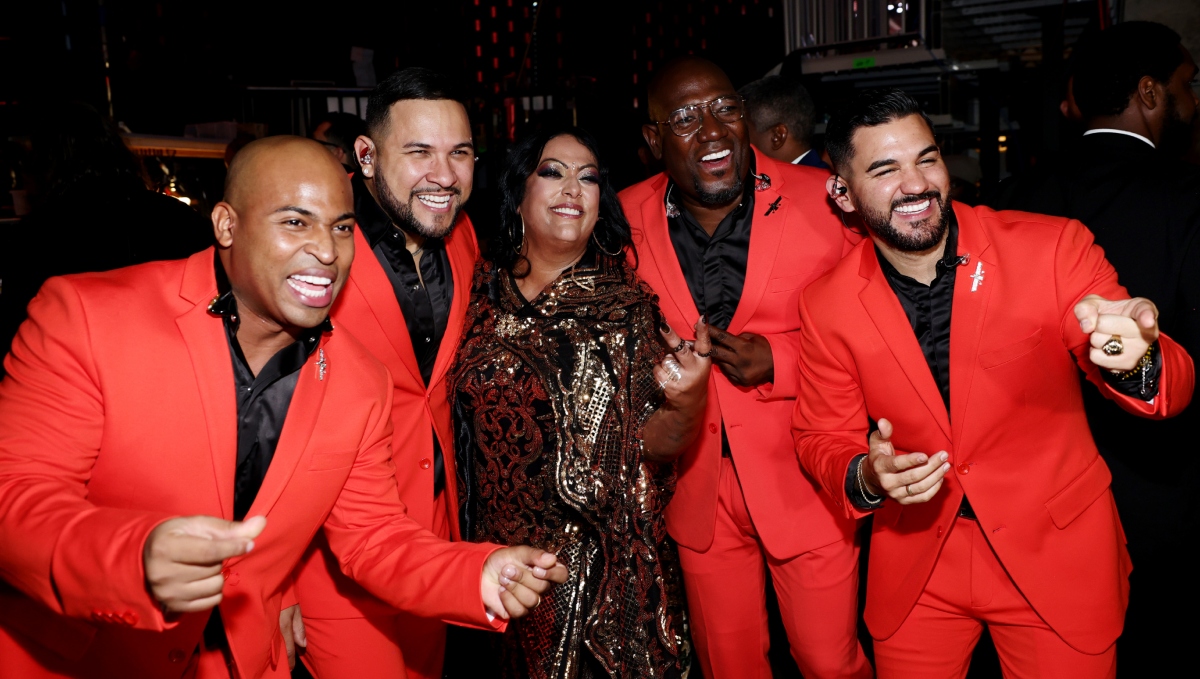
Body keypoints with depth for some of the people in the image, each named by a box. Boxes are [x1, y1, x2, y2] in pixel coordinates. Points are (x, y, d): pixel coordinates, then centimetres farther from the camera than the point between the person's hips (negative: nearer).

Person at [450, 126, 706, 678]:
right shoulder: (484, 294, -2)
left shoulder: (625, 304, -7)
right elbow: (454, 415, 6)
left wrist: (686, 406, -30)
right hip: (496, 562, 2)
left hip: (601, 569, -2)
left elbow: (652, 442, -11)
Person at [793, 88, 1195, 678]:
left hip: (1057, 551, -1)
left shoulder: (1053, 247, -15)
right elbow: (822, 439, -1)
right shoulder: (825, 305, -10)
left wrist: (1135, 360, -38)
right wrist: (866, 477, -24)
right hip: (915, 563, 1)